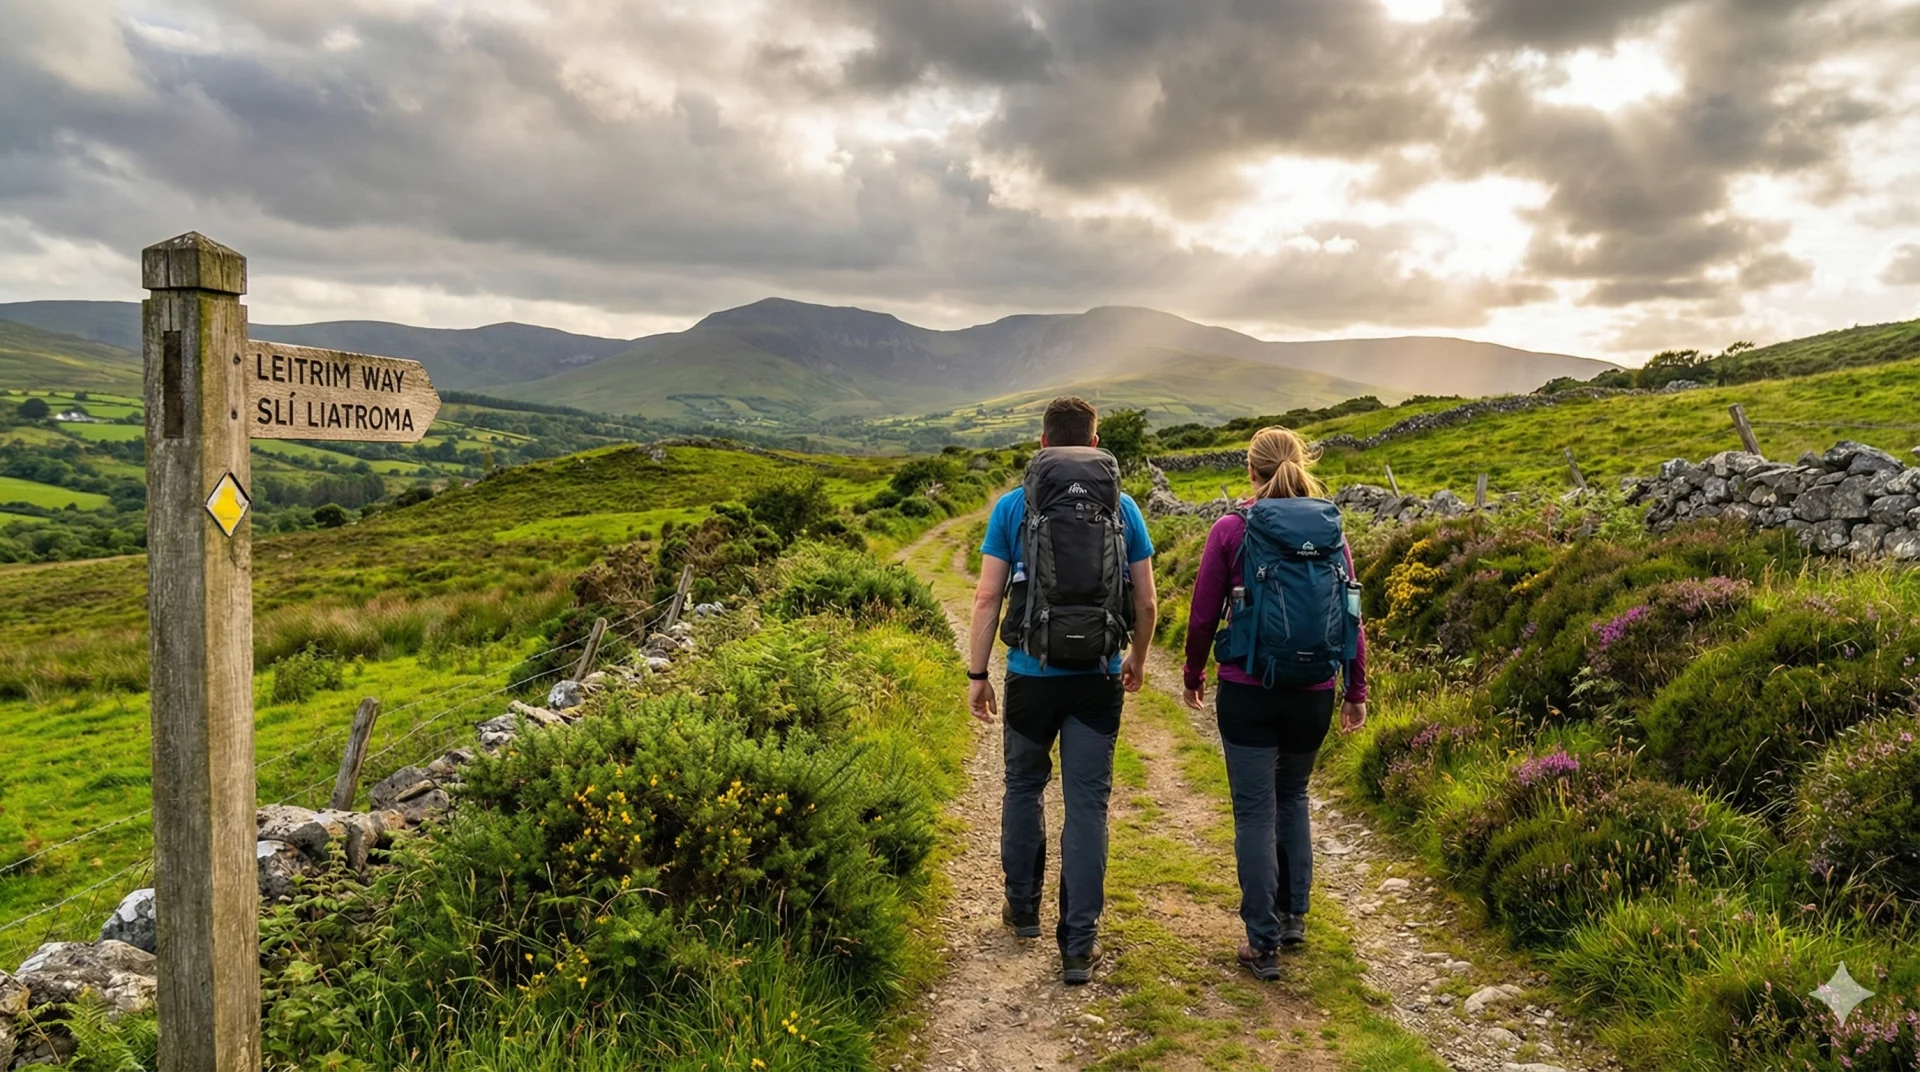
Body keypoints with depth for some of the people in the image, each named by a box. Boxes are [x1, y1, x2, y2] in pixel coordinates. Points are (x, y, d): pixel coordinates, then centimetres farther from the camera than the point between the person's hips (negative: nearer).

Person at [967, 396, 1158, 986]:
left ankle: (1023, 909, 34)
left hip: (1032, 674, -1)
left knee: (1023, 787, 19)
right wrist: (1137, 661, 22)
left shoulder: (1013, 506, -2)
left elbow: (987, 598, -5)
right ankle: (1078, 946, 7)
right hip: (1099, 678, 1)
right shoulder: (1124, 509, 3)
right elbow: (1145, 602, 6)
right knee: (1088, 805, 5)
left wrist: (976, 676, 2)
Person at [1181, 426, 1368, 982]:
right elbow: (1353, 619, 4)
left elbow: (1203, 617, -3)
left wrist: (1193, 677, 13)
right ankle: (1294, 915, 31)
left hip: (1247, 692, -3)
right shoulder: (1333, 531, 1)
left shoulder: (1231, 530, -7)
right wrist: (1356, 693, 15)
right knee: (1293, 796, 25)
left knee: (1255, 812, 5)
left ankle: (1263, 944, 10)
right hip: (1314, 695, 4)